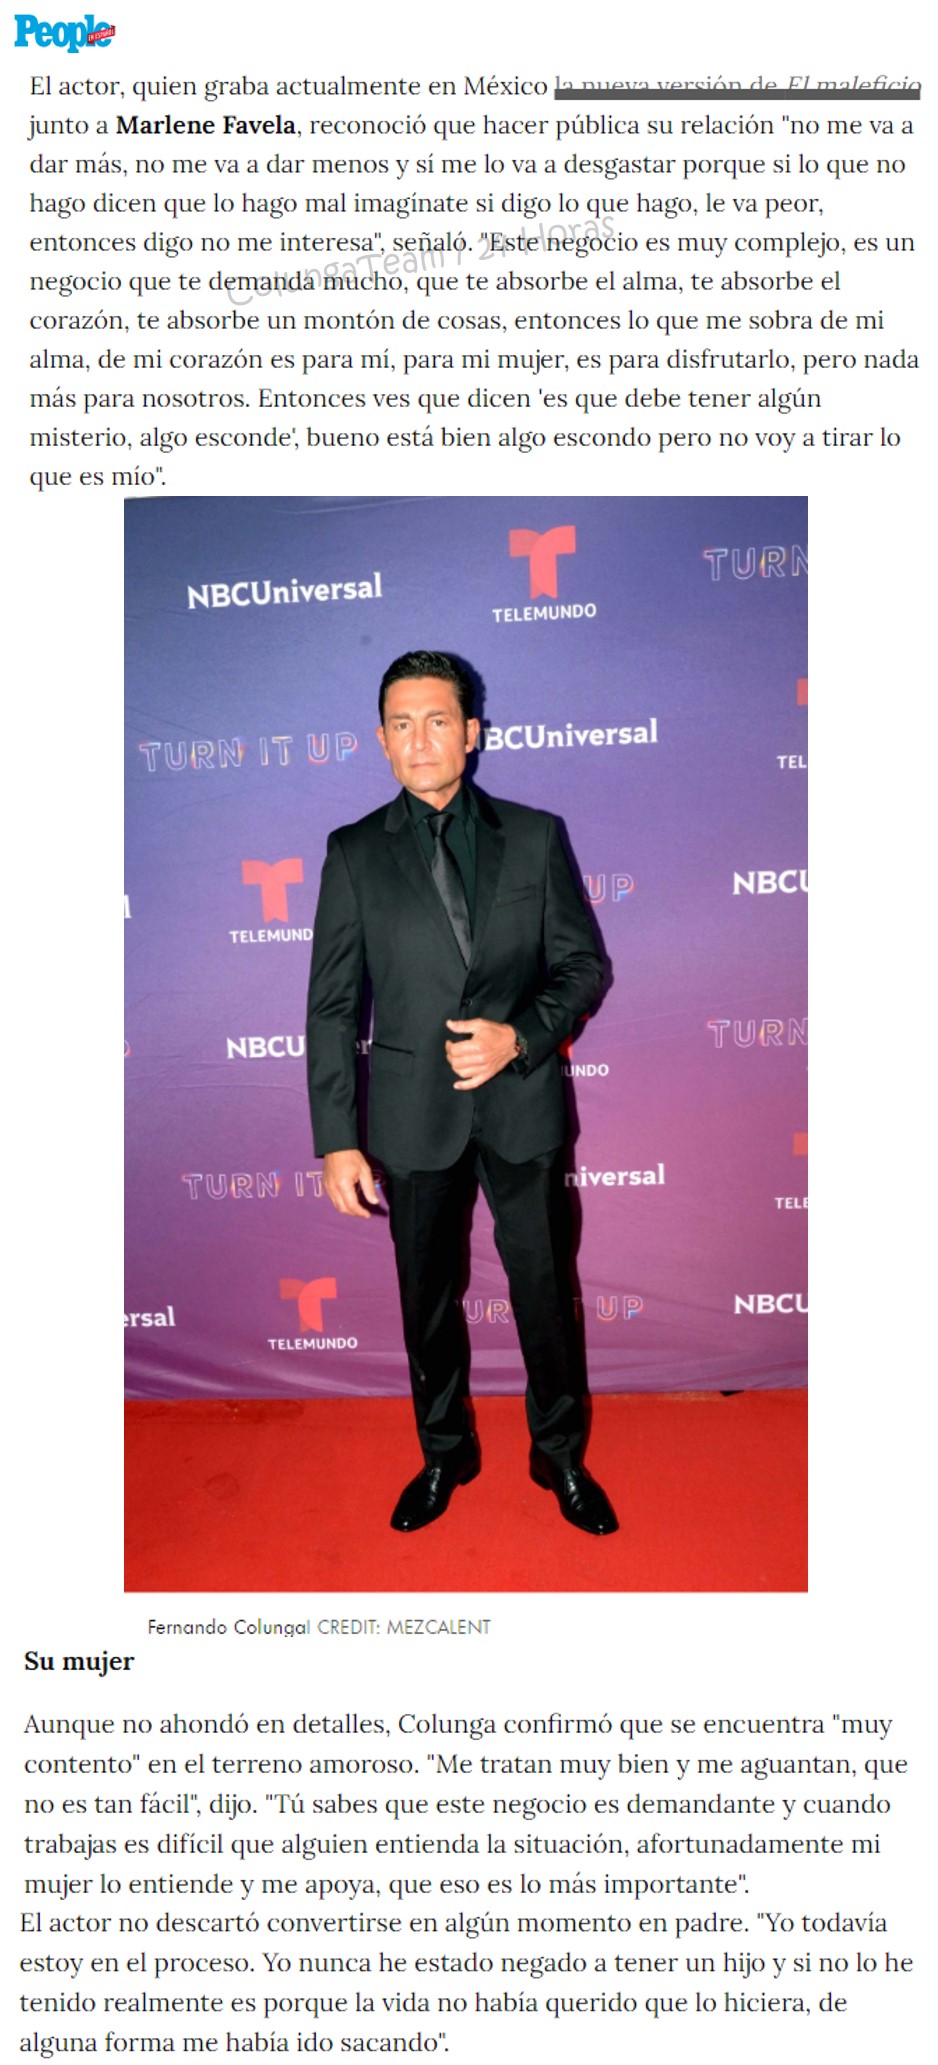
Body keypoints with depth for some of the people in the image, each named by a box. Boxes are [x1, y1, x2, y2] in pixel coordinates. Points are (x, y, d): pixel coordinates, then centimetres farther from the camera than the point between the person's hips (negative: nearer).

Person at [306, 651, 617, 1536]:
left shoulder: (535, 837, 0)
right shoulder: (355, 853, -1)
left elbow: (582, 964, 3)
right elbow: (332, 1006, -1)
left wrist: (519, 1035, -16)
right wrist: (336, 1138, -6)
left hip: (522, 1103, 0)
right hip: (413, 1113, 0)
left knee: (545, 1289, 10)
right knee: (427, 1298, 14)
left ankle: (560, 1456, 32)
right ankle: (445, 1454, 36)